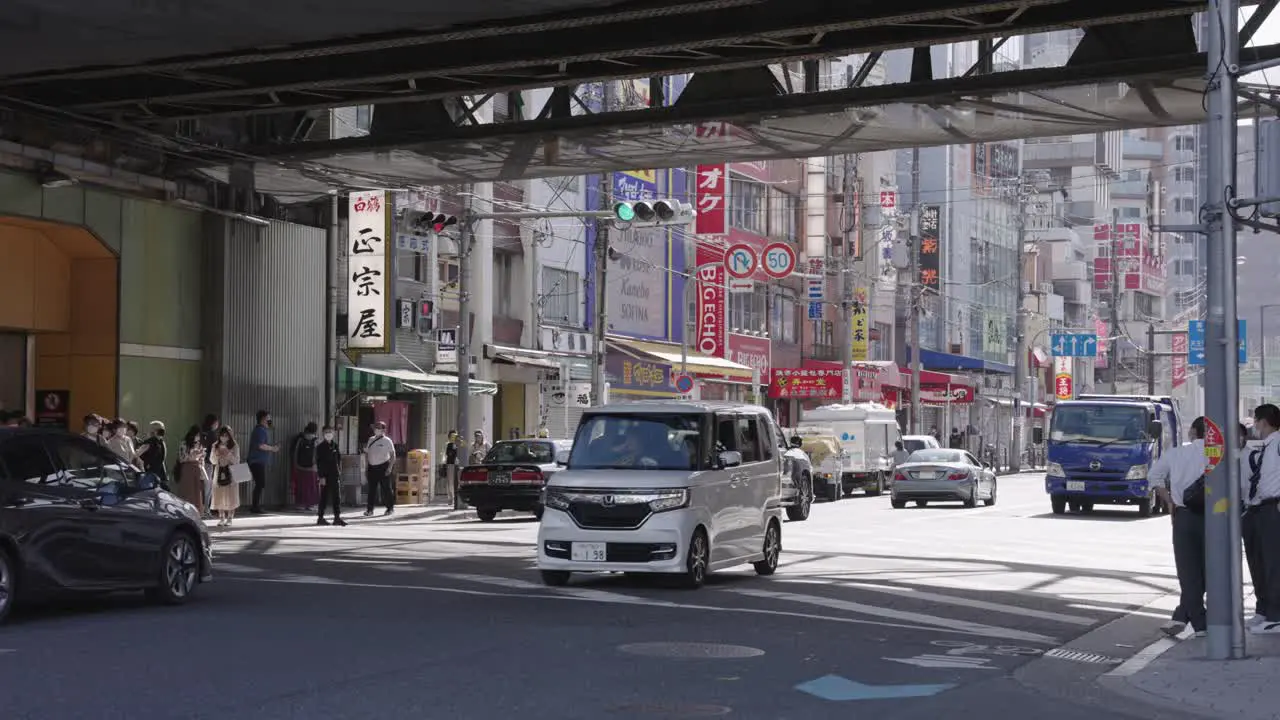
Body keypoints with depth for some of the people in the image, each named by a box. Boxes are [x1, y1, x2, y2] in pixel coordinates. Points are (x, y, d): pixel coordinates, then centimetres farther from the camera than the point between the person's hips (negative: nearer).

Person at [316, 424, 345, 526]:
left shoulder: (335, 445, 11)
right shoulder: (320, 447, -4)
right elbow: (318, 462, -8)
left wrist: (339, 471, 7)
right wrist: (321, 476, -14)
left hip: (335, 475, 5)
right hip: (325, 476, -5)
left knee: (337, 497, 0)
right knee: (324, 497, 1)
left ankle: (337, 517, -1)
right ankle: (320, 518, 9)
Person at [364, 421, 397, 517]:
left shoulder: (387, 441, -4)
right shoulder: (371, 440, 11)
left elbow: (393, 455, -5)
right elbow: (367, 453, 17)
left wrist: (390, 467, -13)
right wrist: (366, 467, 11)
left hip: (383, 467, -4)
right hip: (372, 467, 4)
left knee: (386, 488, 1)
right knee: (371, 488, 1)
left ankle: (390, 508, 13)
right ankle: (369, 509, 2)